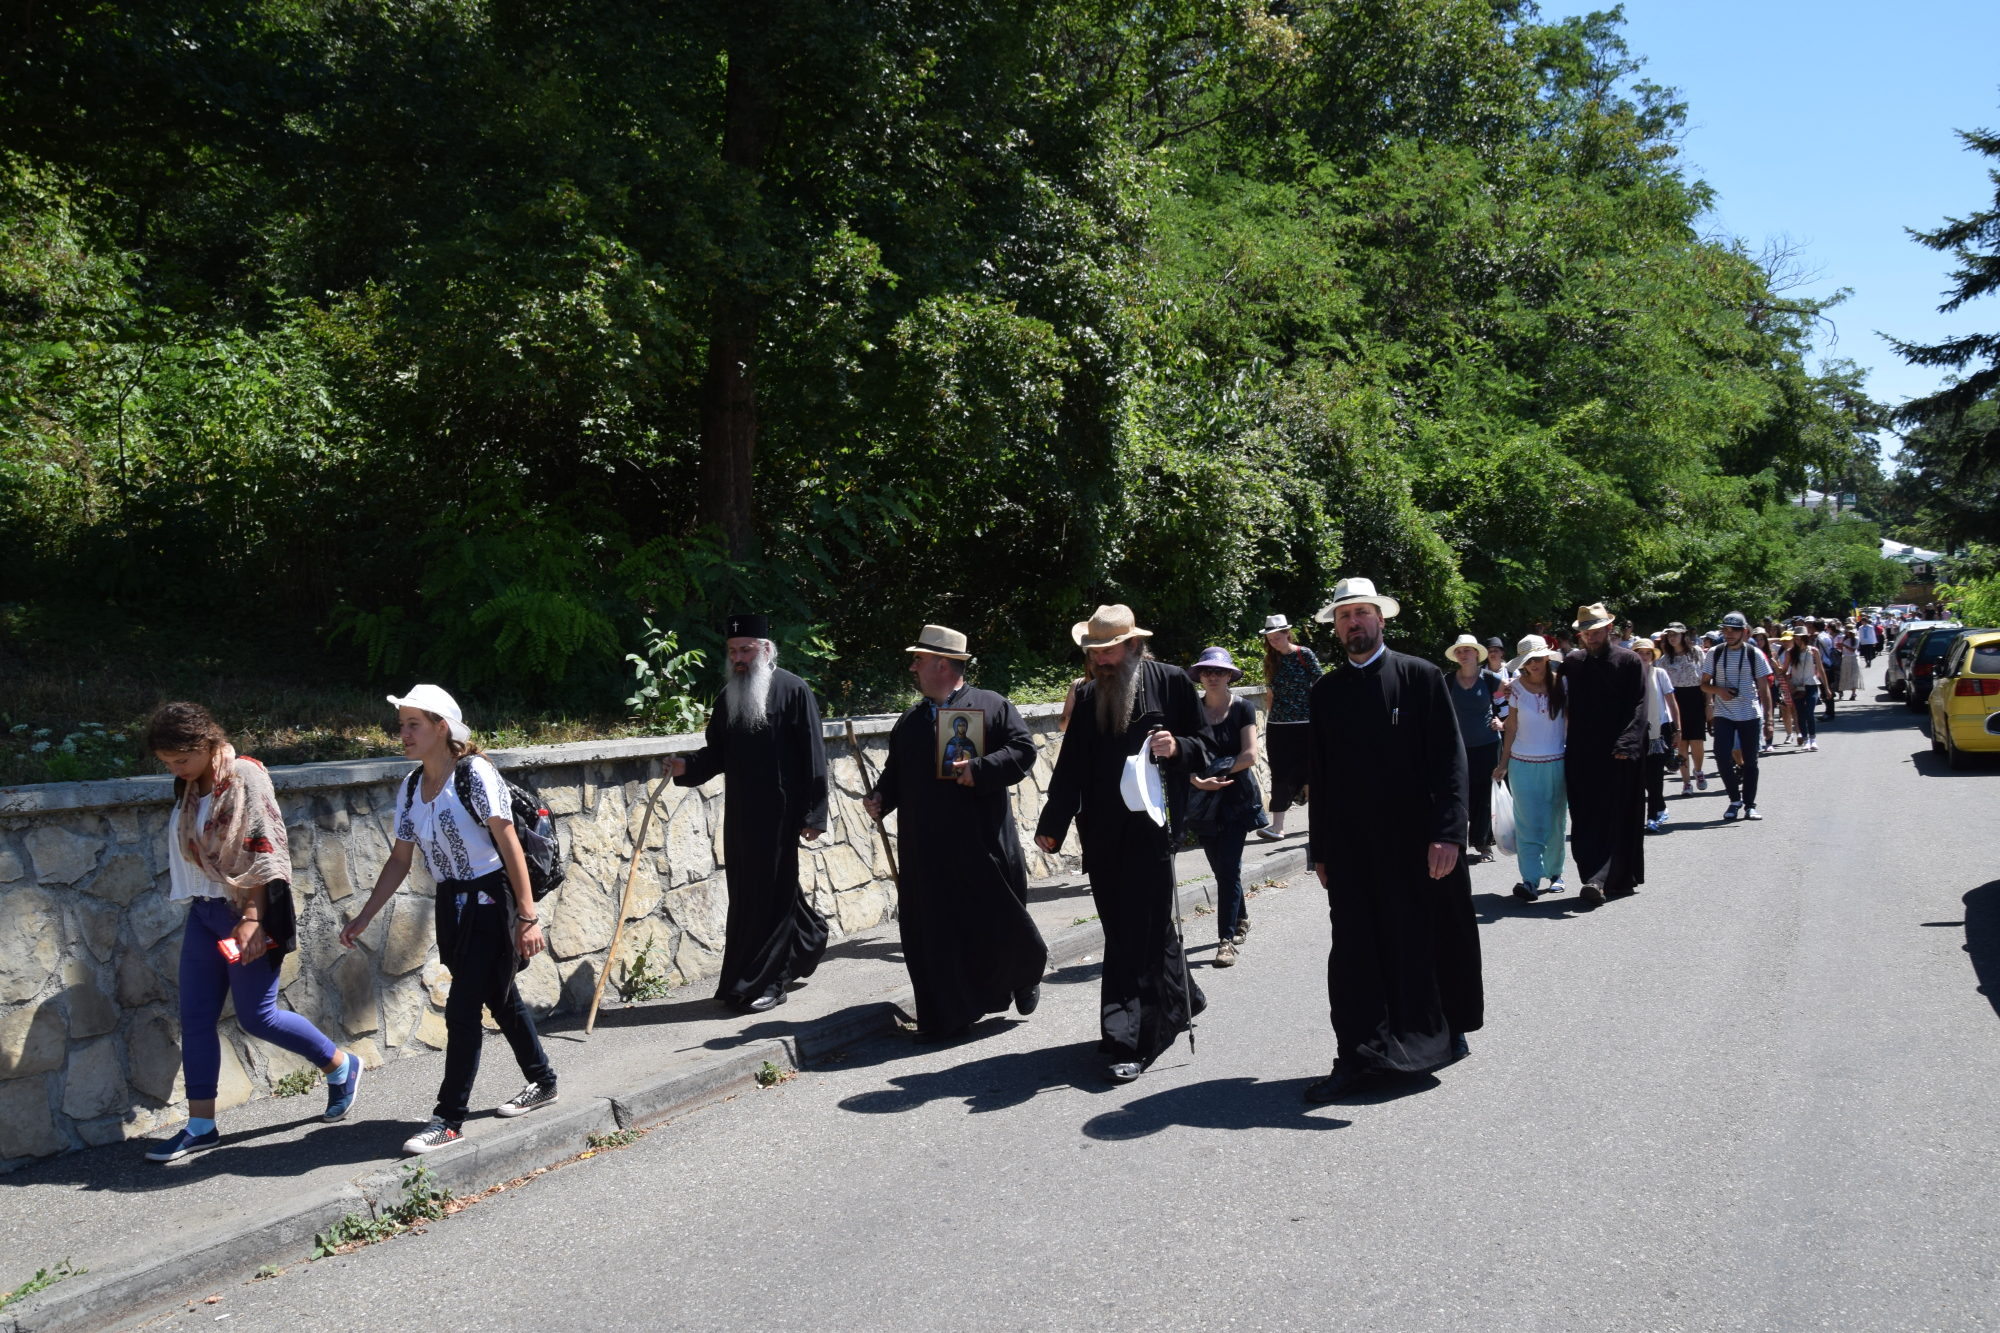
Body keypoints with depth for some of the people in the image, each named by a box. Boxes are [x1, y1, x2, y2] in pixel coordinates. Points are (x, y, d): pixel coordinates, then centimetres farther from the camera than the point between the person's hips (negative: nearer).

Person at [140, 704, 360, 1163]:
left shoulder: (244, 778, -15)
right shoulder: (189, 786, 9)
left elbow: (265, 854, -18)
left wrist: (251, 918, -22)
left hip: (247, 913, -8)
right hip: (204, 912, 8)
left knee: (256, 1016, -3)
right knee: (195, 1017, 5)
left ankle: (341, 1066, 18)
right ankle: (200, 1125, 13)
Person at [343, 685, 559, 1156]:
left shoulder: (474, 774, -15)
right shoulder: (411, 788, 7)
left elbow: (510, 845, -16)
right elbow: (400, 859, 13)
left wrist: (527, 916, -20)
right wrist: (364, 916, 8)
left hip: (489, 900, -7)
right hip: (451, 905, 7)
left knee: (462, 1009, -8)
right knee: (500, 998, 18)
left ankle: (450, 1118, 1)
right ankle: (542, 1081, 35)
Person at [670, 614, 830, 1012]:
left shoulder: (792, 691, -7)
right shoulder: (728, 696, 11)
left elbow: (812, 756, -9)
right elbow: (717, 753, 14)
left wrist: (812, 814, -12)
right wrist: (687, 766, -8)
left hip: (779, 814, -6)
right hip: (740, 814, 6)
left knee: (771, 892, -1)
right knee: (746, 890, 12)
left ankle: (766, 981, 8)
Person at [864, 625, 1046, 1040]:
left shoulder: (993, 706, 0)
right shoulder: (909, 722, 15)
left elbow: (1023, 750, -6)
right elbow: (896, 772, 18)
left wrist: (979, 769, -18)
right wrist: (880, 797, -2)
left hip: (984, 846, -4)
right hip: (927, 852, 4)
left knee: (1000, 923, 6)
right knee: (934, 934, 4)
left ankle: (1025, 975, 36)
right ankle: (945, 1016, 14)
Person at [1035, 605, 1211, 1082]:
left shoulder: (1171, 683, -1)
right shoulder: (1088, 696, 11)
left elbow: (1204, 750, 3)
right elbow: (1071, 767, 17)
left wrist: (1176, 748, -18)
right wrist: (1052, 825, 14)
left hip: (1151, 828, -5)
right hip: (1103, 836, 5)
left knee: (1136, 934, -6)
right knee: (1144, 925, 13)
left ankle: (1131, 1042, -2)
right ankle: (1178, 1000, 34)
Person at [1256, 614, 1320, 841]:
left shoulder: (1305, 654, -4)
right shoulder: (1271, 660, 9)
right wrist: (1267, 718, 13)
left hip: (1304, 723, -4)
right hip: (1278, 725, 4)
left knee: (1306, 771, 4)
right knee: (1280, 774, -1)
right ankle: (1277, 825, -2)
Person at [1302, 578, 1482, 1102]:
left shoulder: (1422, 677, -1)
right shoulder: (1327, 691, 9)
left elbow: (1450, 761, -6)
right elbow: (1320, 776, 12)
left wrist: (1447, 833, -16)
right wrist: (1320, 850, 9)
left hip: (1418, 842, -2)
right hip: (1352, 847, 3)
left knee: (1429, 939, 9)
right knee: (1355, 950, 0)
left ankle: (1446, 1031, 30)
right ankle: (1359, 1056, 6)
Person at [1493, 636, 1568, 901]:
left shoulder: (1561, 683, -2)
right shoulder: (1517, 686, 0)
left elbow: (1571, 723, 4)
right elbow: (1512, 727, 5)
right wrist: (1503, 764, 5)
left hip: (1557, 764, 0)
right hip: (1523, 765, 0)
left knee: (1555, 822, 9)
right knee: (1527, 823, -7)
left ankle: (1555, 873, 24)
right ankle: (1531, 880, -10)